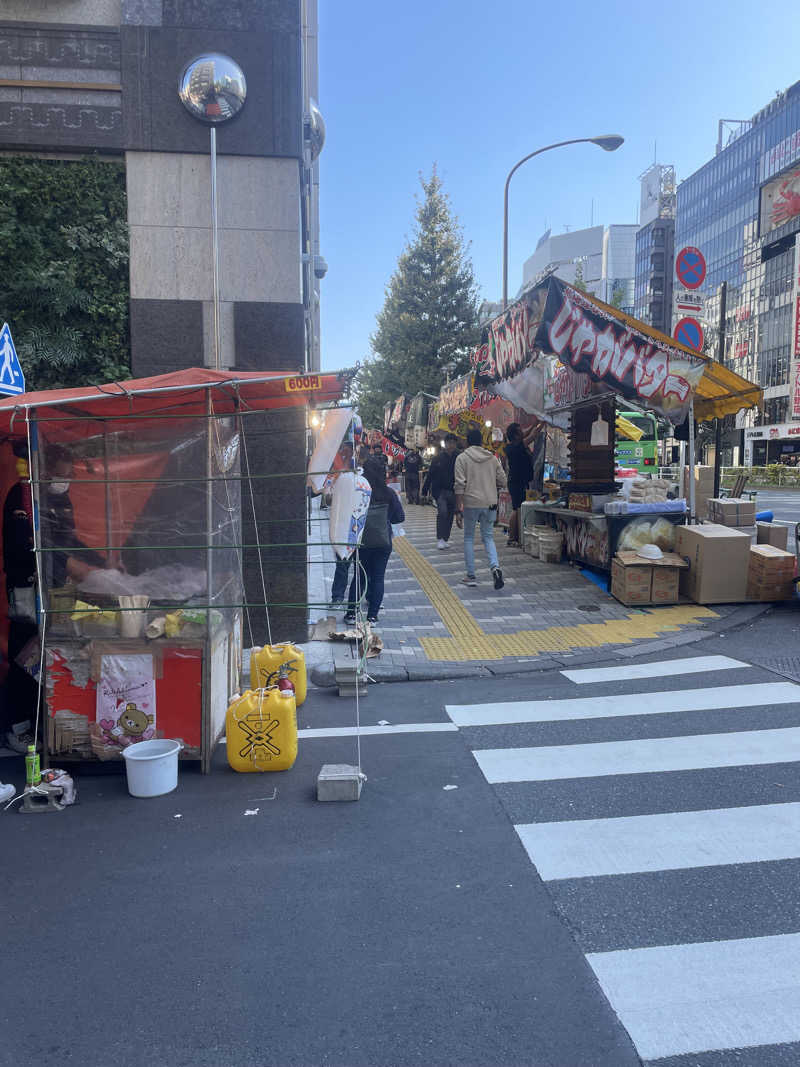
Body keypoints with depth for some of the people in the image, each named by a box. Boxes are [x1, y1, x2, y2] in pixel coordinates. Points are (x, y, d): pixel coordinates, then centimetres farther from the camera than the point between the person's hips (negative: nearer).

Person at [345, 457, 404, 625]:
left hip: (362, 541, 0)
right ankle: (372, 616, 6)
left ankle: (351, 613, 15)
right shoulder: (388, 493, -7)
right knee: (378, 577, 7)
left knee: (359, 576, 14)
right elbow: (400, 517, 0)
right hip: (383, 542, 0)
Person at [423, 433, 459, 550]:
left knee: (450, 515, 9)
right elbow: (430, 475, 3)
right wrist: (424, 491, 2)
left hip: (453, 492, 2)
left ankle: (445, 539, 23)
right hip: (440, 491, -2)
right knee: (442, 512, -17)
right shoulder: (438, 458, -1)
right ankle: (440, 539, -12)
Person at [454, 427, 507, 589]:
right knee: (488, 537, 13)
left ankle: (471, 576, 13)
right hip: (490, 503, 3)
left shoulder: (462, 458, -4)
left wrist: (458, 509, -9)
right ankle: (495, 567, -11)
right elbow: (502, 482, 8)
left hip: (471, 503, -3)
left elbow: (460, 485, -10)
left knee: (469, 538, 11)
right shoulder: (492, 458, 6)